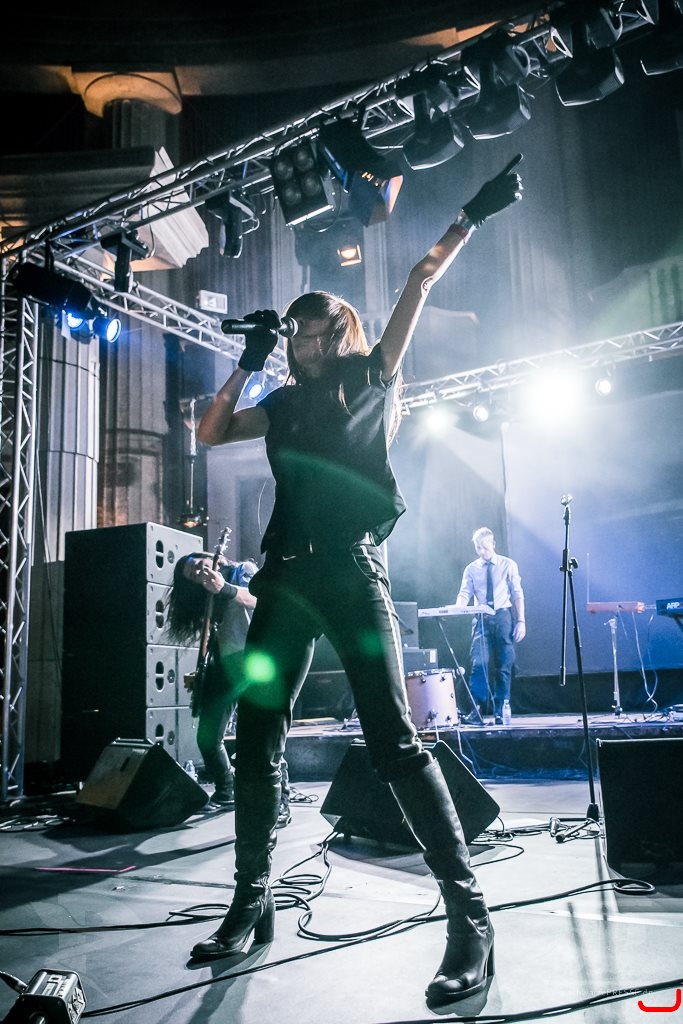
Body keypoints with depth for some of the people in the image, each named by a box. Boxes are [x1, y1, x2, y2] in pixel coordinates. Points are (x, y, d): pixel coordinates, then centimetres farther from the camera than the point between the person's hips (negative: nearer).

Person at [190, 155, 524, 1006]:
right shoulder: (283, 403, 21)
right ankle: (251, 904, 18)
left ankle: (470, 919, -4)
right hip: (285, 575, 6)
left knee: (394, 740, -11)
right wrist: (248, 361, 18)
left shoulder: (369, 378, 11)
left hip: (350, 569, -5)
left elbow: (420, 284, 8)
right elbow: (208, 434, 20)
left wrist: (467, 220, 4)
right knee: (255, 738, 4)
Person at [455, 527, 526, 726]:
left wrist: (521, 621, -6)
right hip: (481, 619, 1)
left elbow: (517, 594, 2)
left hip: (503, 617, -1)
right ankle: (476, 711, -13)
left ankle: (500, 713, 10)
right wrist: (457, 608, -23)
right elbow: (465, 594, 0)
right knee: (478, 663, -13)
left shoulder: (508, 565, 5)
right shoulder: (471, 569, 10)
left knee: (504, 666, 2)